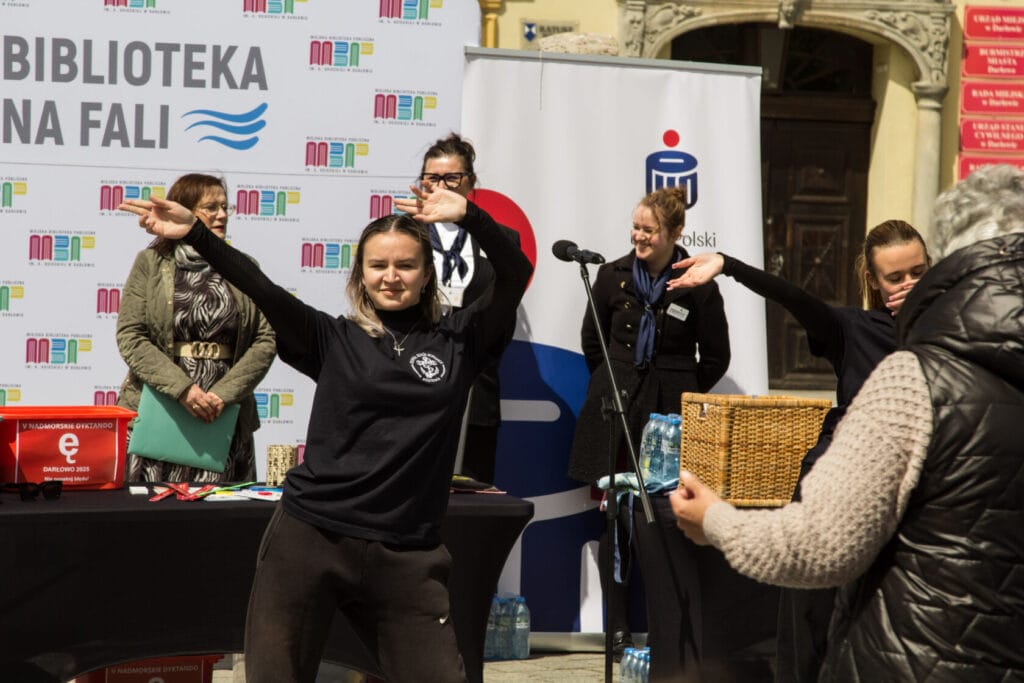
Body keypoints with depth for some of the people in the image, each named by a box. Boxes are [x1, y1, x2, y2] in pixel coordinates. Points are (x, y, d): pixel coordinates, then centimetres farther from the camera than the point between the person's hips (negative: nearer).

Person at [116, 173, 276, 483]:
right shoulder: (151, 262, 5)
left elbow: (266, 340, 2)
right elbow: (129, 336, -4)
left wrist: (224, 393, -11)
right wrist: (183, 388, -15)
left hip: (222, 419, 2)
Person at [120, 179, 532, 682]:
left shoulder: (457, 341, 6)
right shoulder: (334, 339, 5)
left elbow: (516, 273, -2)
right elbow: (263, 291, -7)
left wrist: (469, 216, -16)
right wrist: (194, 234, -18)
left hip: (405, 556, 0)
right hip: (309, 540, 0)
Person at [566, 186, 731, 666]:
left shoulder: (698, 286, -4)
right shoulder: (613, 276, 4)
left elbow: (715, 358, 5)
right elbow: (591, 343, 17)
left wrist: (678, 397, 6)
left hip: (668, 416, -3)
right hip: (615, 413, 3)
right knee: (615, 521, 5)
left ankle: (666, 640, -4)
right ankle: (618, 630, 16)